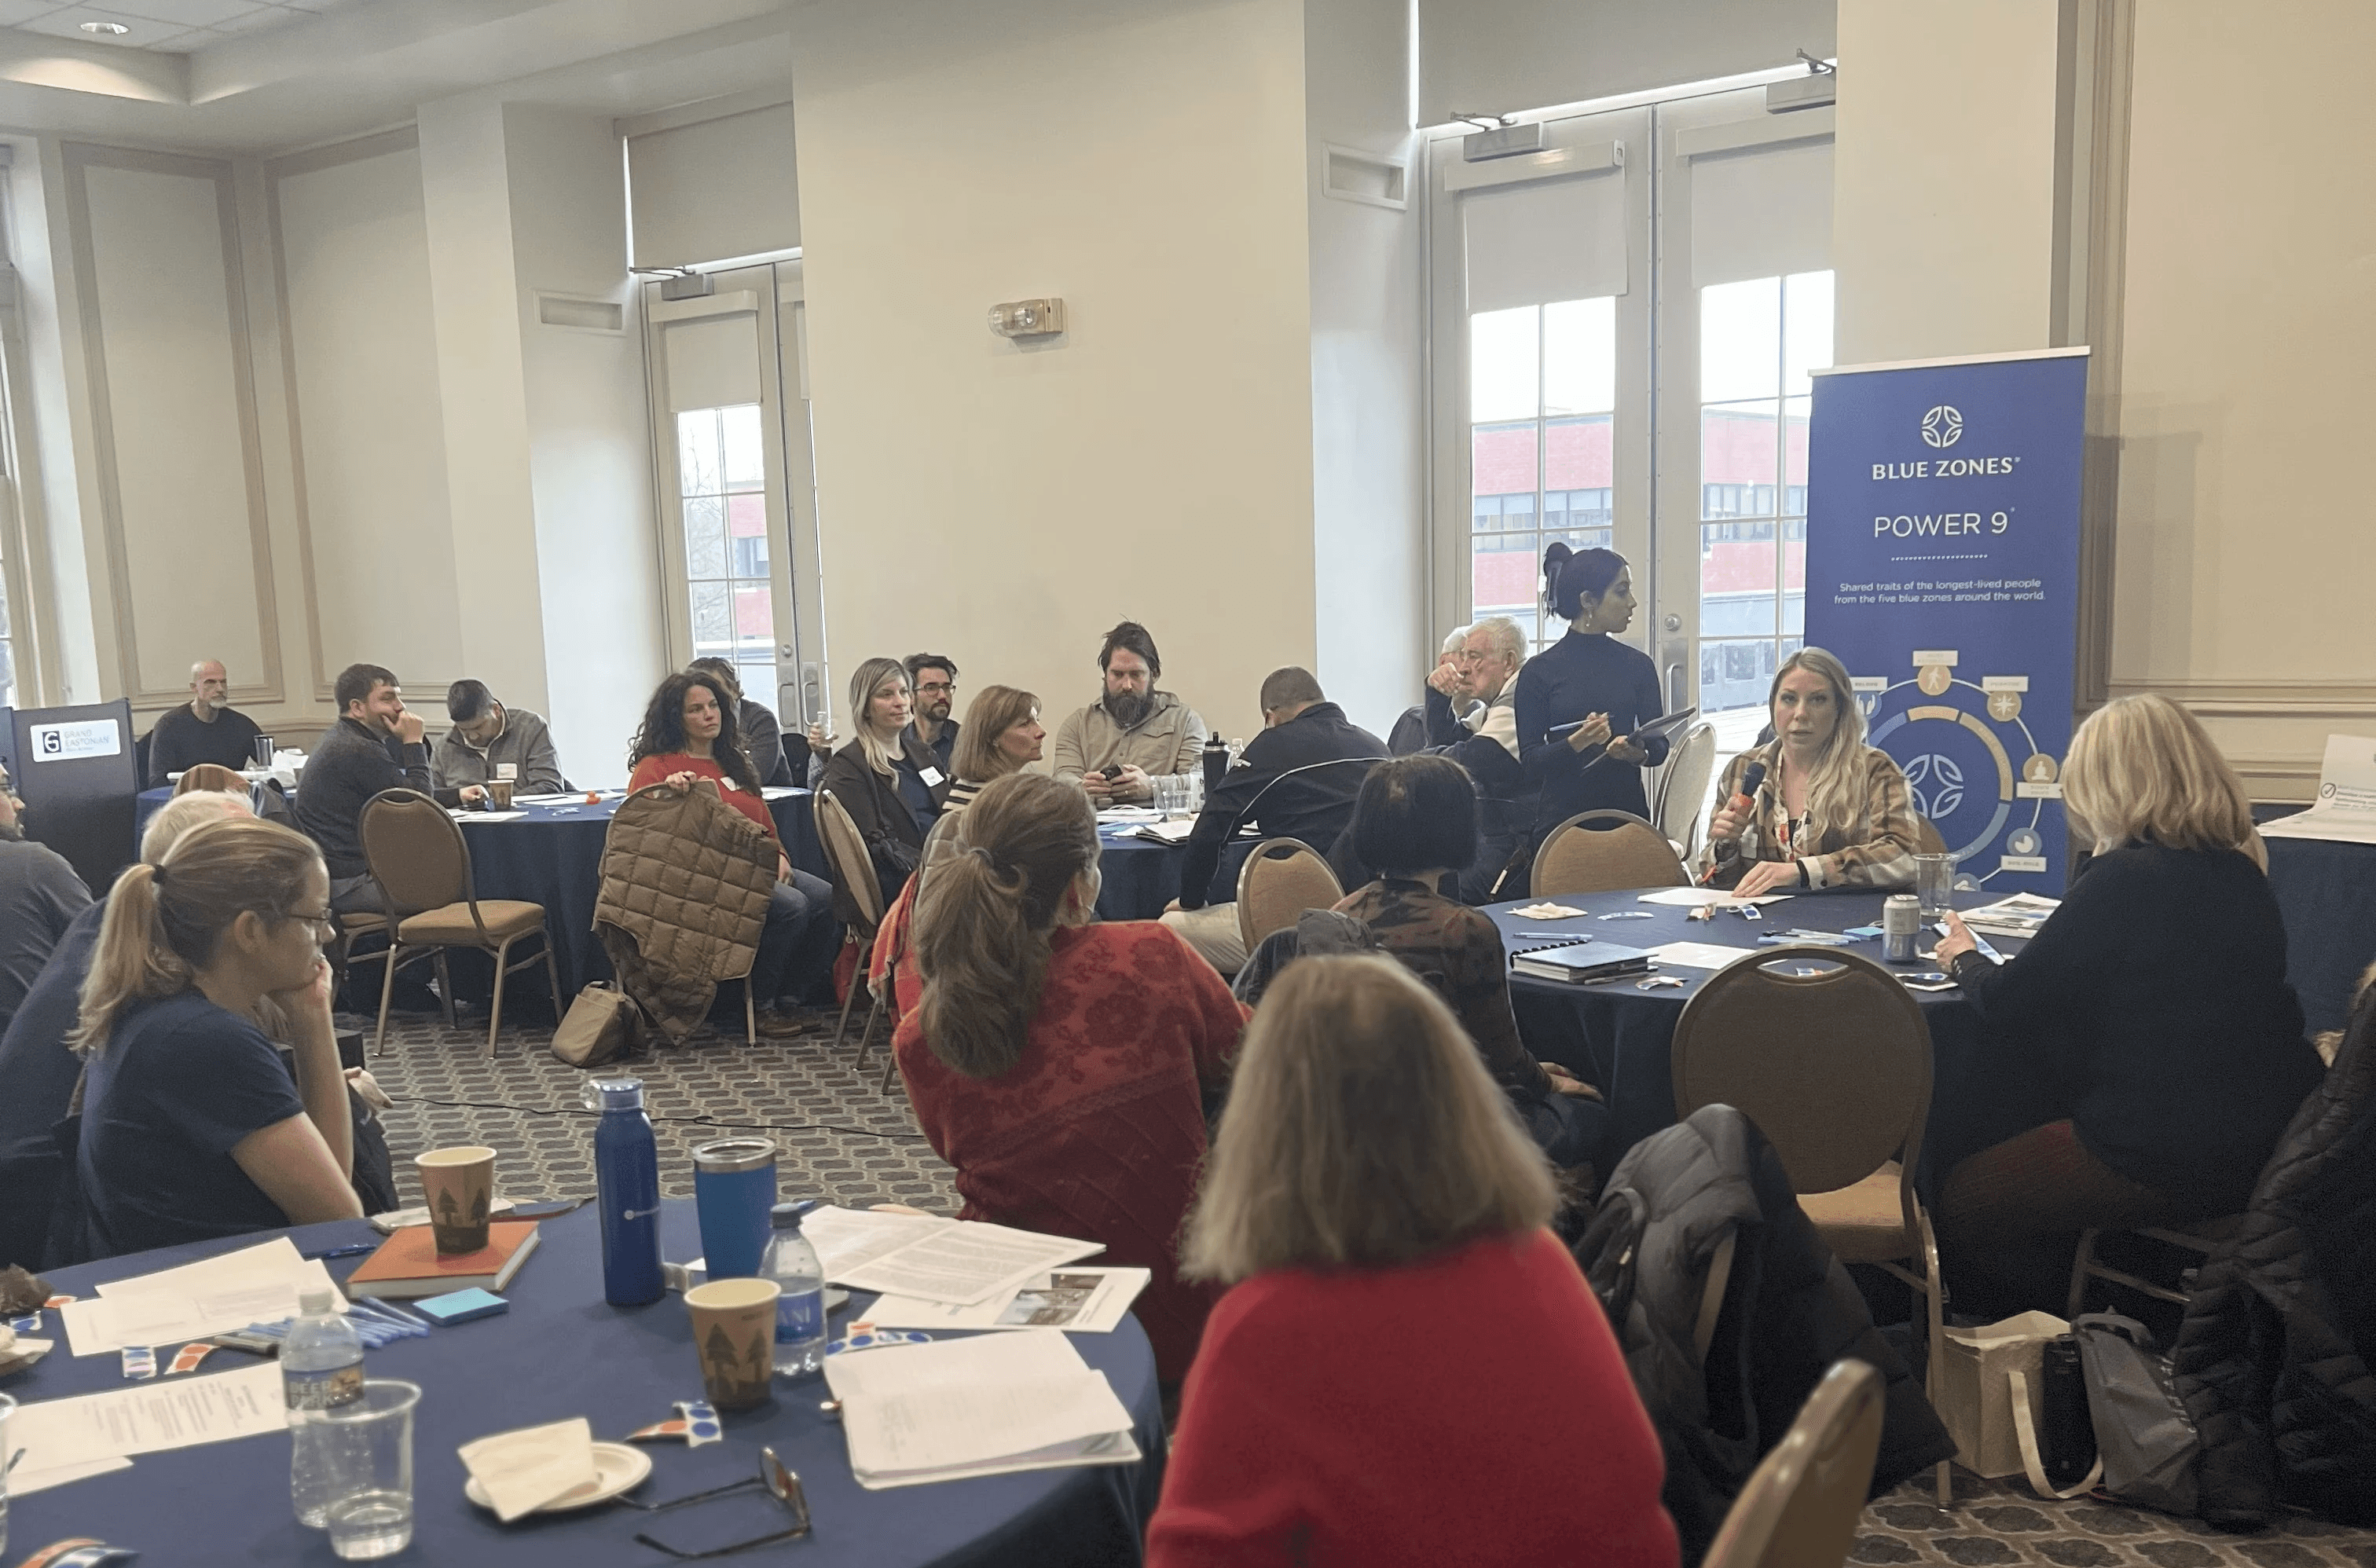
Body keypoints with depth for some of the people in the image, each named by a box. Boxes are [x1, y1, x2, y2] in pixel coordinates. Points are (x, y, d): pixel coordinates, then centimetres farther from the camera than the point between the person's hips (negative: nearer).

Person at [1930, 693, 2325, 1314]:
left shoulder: (2125, 880, -19)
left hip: (2160, 1162, -9)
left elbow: (2008, 1004, -12)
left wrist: (1965, 959, 10)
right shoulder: (2241, 874, 6)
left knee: (1959, 1200, 7)